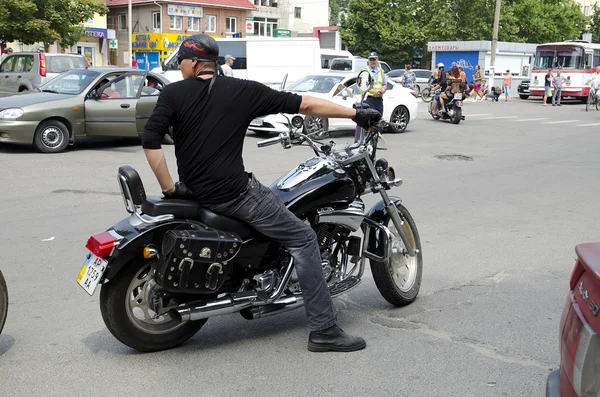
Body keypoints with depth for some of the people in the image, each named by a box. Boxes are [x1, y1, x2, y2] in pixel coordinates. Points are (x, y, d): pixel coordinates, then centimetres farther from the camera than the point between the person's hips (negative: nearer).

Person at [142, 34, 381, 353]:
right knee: (302, 238, 3)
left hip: (195, 192, 5)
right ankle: (324, 331, -1)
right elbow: (305, 104, 2)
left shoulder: (173, 94, 4)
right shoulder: (245, 91, 2)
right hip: (235, 191, -4)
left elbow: (150, 140, -9)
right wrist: (356, 114, 8)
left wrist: (169, 187, 0)